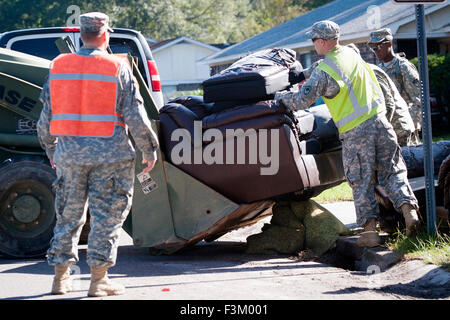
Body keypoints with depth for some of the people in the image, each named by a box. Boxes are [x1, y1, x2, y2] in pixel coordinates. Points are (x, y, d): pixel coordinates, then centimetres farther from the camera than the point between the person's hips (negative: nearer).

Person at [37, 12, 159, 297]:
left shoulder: (59, 67, 5)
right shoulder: (117, 68, -7)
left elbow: (46, 117, 10)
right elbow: (134, 116, -8)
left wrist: (51, 151, 22)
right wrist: (150, 149, 2)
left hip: (69, 153, 4)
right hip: (109, 154, -4)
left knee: (68, 215, 14)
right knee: (107, 217, 3)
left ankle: (60, 276, 19)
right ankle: (99, 280, 3)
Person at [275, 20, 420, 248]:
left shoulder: (323, 72, -12)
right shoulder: (352, 54, 10)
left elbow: (302, 101, -11)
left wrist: (279, 96, 7)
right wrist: (310, 81, 34)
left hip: (355, 133, -5)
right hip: (380, 122, 5)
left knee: (361, 182, 3)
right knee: (392, 172, 10)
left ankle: (369, 227, 1)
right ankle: (408, 208, -6)